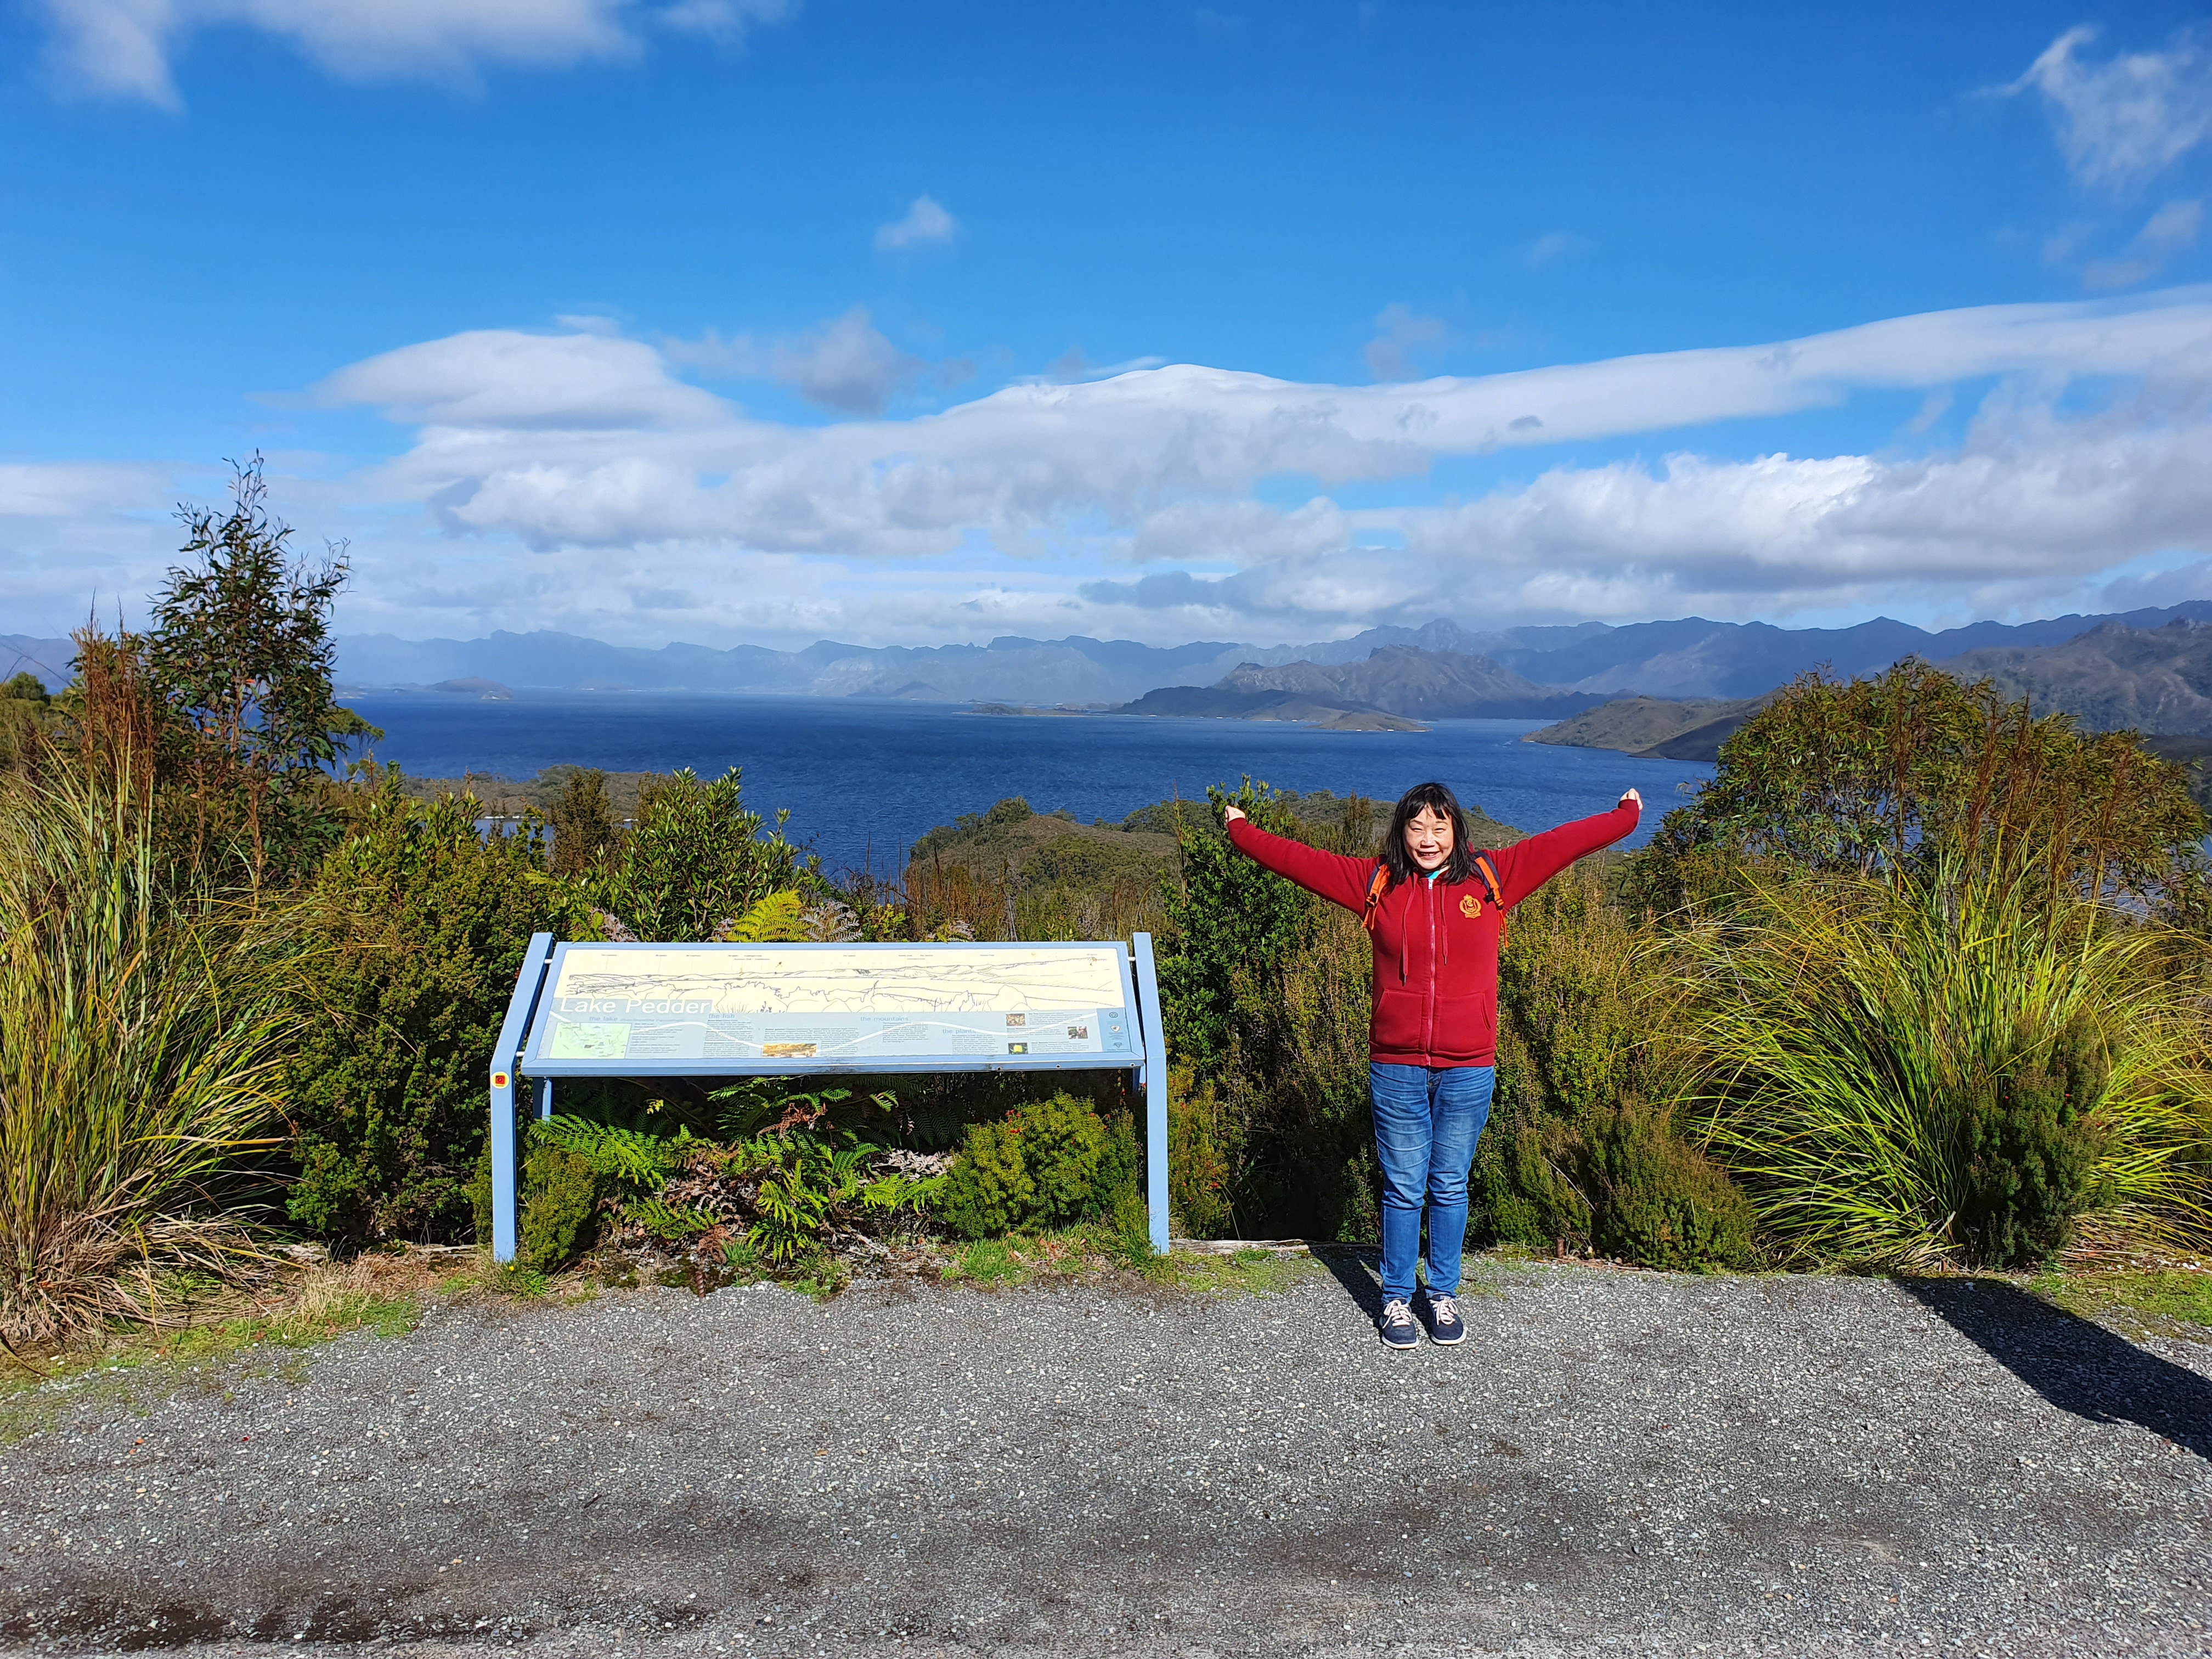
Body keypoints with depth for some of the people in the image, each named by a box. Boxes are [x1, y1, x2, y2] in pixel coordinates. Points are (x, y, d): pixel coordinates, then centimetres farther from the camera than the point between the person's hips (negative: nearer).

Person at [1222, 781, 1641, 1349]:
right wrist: (1242, 832, 11)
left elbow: (1561, 843, 7)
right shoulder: (1376, 883, 2)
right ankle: (1396, 1299, 22)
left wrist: (1625, 817, 12)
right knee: (1402, 1188, 8)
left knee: (1450, 1187, 12)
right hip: (1396, 1068, 0)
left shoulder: (1489, 878, 3)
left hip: (1468, 1069, 0)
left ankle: (1443, 1294, 28)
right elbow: (1300, 860, 8)